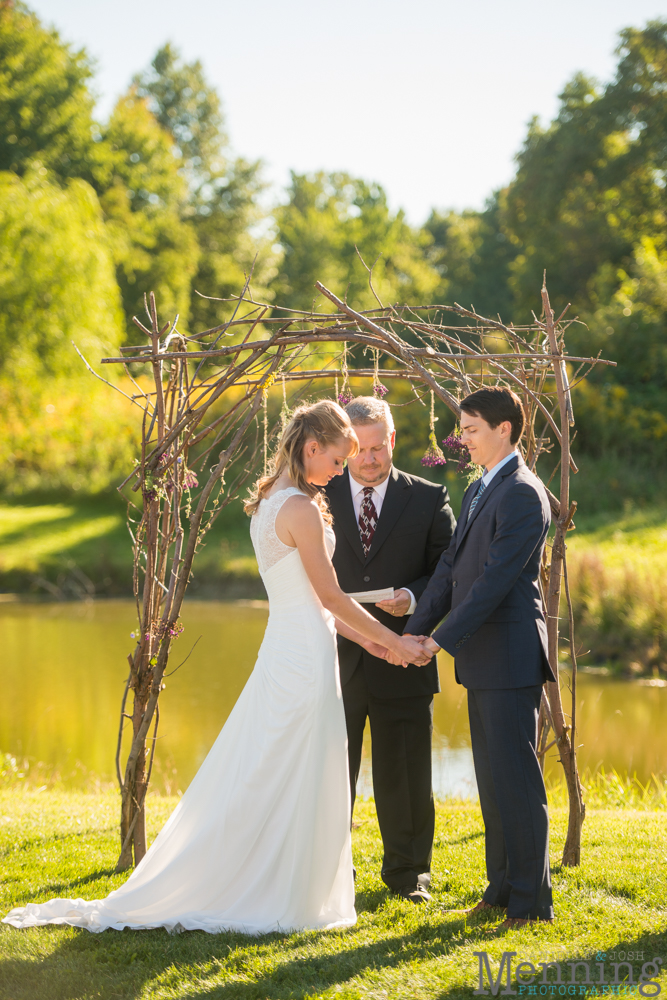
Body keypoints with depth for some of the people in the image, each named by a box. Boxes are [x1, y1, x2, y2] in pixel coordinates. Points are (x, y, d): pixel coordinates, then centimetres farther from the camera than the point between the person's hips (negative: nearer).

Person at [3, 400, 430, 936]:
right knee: (293, 784, -1)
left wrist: (369, 639, 16)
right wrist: (394, 641, -3)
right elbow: (331, 597, -13)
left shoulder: (270, 502, 14)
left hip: (285, 650, 9)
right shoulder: (302, 509, -16)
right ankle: (281, 897, 7)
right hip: (305, 657, -9)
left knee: (255, 780, 13)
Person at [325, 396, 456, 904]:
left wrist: (412, 597, -15)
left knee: (406, 776, 8)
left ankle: (408, 871, 24)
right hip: (335, 661, 0)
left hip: (401, 662, 0)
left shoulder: (429, 500, 3)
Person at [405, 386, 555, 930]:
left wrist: (443, 638, -18)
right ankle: (502, 887, 22)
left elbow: (496, 579, -19)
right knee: (492, 778, 13)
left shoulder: (523, 494, -13)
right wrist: (414, 632, 6)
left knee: (515, 777, -5)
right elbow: (452, 568, 15)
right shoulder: (478, 491, 17)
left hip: (510, 657, -9)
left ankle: (531, 900, 2)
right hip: (481, 658, 9)